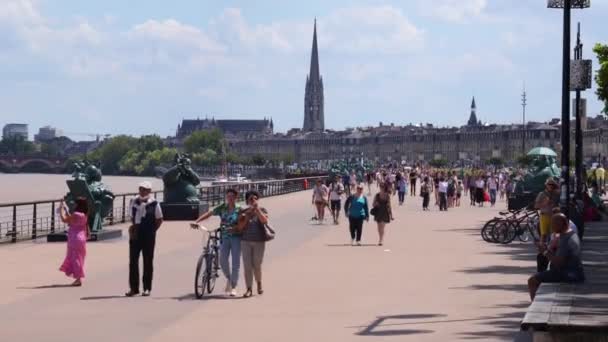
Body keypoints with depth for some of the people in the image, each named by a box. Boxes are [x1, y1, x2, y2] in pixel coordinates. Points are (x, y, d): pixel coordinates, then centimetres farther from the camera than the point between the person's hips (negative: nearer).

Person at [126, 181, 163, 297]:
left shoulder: (154, 204, -6)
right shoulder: (134, 201, 5)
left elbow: (159, 219, 2)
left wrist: (152, 230, -1)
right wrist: (133, 226, 5)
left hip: (148, 236, -4)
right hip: (135, 234, 4)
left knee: (148, 262, 4)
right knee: (133, 261, 2)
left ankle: (147, 288, 11)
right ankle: (133, 288, 9)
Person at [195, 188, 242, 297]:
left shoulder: (239, 209, -3)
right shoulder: (222, 207, 4)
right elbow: (209, 214, 7)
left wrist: (234, 228, -24)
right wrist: (197, 221, -4)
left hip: (236, 237, -2)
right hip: (225, 237, 2)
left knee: (235, 262, -3)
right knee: (223, 260, -8)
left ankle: (233, 287, 4)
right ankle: (229, 279, 22)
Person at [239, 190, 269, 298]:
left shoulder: (262, 210, 1)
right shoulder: (243, 212, 5)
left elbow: (265, 221, -17)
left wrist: (257, 209, -20)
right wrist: (247, 214, -15)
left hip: (259, 241, -1)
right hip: (246, 241, 1)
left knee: (257, 265, 3)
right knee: (247, 266, -4)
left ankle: (259, 283, 31)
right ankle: (249, 289, -1)